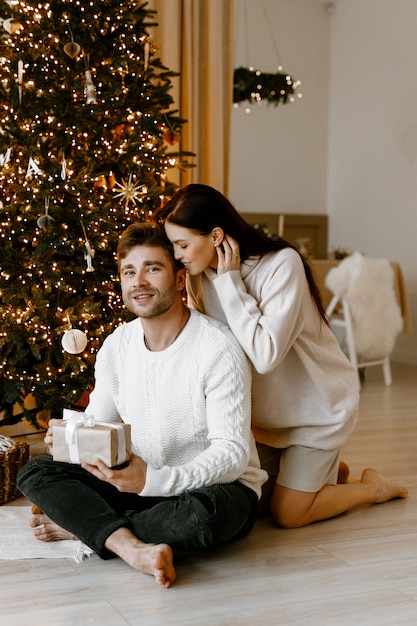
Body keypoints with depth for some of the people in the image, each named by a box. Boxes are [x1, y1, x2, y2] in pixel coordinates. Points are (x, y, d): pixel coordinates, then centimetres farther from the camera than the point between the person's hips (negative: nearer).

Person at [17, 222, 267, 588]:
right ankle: (132, 547, -30)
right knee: (35, 473, -9)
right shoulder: (116, 346, 1)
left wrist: (153, 479, -35)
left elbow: (232, 453, -22)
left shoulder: (219, 349, -18)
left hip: (218, 486, -5)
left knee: (203, 513, -40)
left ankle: (82, 524, -15)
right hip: (141, 483, 5)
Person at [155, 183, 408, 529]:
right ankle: (331, 472, 29)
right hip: (267, 407, 6)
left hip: (318, 403, -6)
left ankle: (373, 486, 20)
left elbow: (265, 355, -36)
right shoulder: (201, 275, -8)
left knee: (287, 514, -5)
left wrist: (230, 282, -31)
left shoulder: (282, 264, -27)